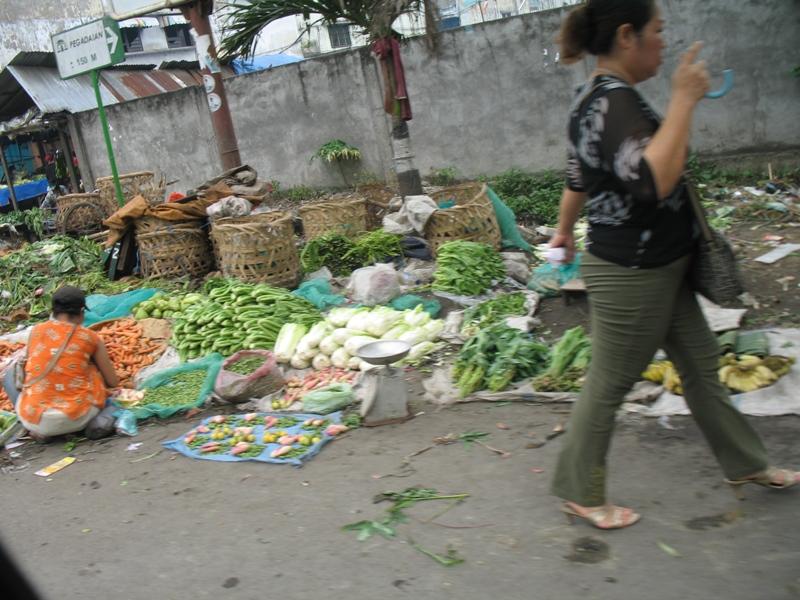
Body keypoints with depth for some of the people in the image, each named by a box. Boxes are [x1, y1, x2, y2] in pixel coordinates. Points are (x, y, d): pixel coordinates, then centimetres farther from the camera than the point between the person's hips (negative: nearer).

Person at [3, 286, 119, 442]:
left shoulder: (36, 331, 6)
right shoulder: (91, 338, 2)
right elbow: (113, 382, 10)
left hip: (33, 420, 1)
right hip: (76, 418, -1)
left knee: (12, 374, 27)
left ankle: (39, 428, 9)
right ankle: (98, 418, 1)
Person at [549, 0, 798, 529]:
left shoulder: (599, 97, 8)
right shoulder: (614, 100, -23)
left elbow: (579, 176, 19)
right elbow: (654, 181, -37)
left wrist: (565, 229, 33)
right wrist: (684, 99, -28)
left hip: (657, 267, 10)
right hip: (632, 273, -10)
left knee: (700, 362, 20)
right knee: (609, 385, 4)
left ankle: (745, 463, 38)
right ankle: (580, 496, 23)